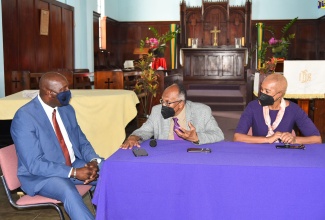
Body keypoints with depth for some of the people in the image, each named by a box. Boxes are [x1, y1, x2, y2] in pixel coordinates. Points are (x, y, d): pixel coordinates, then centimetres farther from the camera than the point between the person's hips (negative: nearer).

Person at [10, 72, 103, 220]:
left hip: (74, 165, 7)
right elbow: (35, 164, -22)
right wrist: (73, 173, -27)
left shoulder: (67, 109, 3)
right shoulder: (24, 117, -19)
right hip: (40, 175, -6)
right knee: (68, 190, -37)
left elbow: (82, 142, 10)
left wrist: (94, 161, -12)